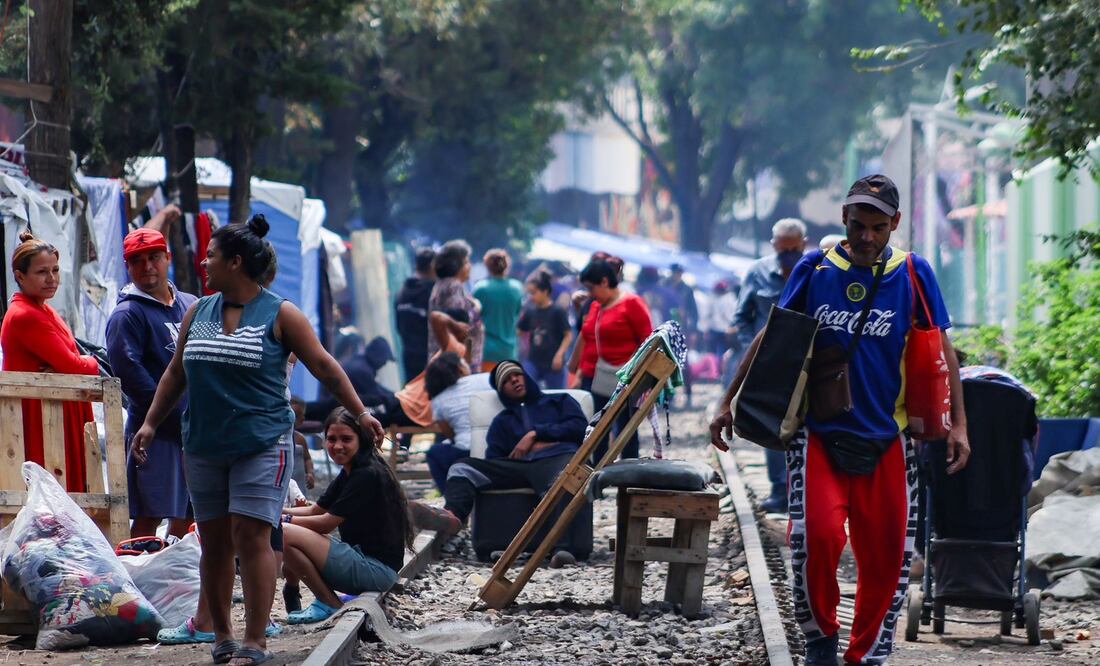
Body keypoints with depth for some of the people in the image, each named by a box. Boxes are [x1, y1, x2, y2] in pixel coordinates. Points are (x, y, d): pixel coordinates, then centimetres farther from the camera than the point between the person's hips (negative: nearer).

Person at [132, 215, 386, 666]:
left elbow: (324, 367, 1)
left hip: (261, 444, -5)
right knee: (214, 540, 7)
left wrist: (360, 413, -1)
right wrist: (151, 423, 13)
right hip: (204, 445, 5)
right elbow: (176, 373, 19)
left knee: (251, 536, -11)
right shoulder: (198, 313, 12)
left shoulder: (279, 315, -2)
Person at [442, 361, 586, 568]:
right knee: (462, 469, -21)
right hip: (517, 466, 4)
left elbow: (579, 427, 13)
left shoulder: (559, 401, 32)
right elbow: (493, 462, 19)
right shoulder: (501, 421, 36)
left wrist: (535, 434, 5)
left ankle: (560, 549, -66)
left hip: (557, 458, -4)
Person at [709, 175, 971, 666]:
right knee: (816, 534, -18)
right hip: (819, 435, -1)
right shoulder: (815, 269, 3)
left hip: (886, 440, 1)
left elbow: (940, 351, 4)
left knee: (886, 553, 0)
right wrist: (731, 404, 8)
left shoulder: (913, 273, 2)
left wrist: (957, 424, -3)